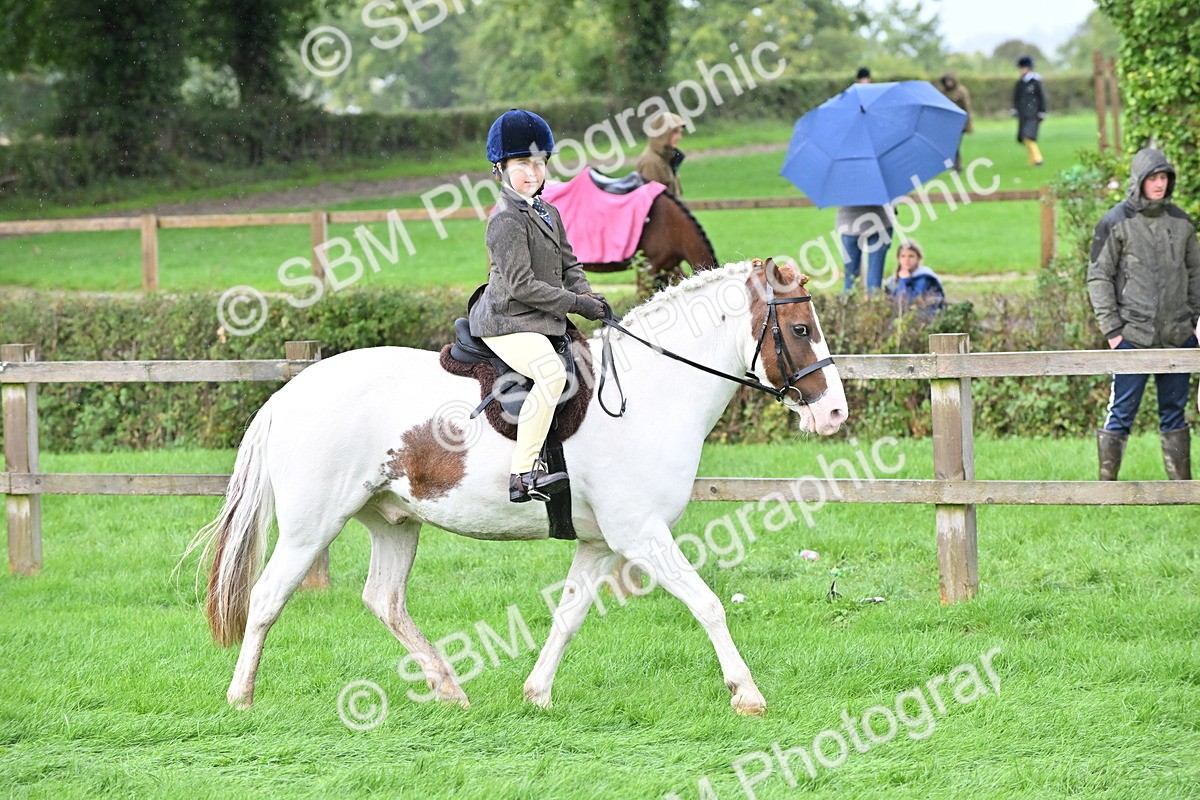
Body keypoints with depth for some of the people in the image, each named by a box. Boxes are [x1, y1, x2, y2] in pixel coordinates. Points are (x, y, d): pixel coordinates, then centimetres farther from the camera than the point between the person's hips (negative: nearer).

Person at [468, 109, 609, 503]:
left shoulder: (548, 213, 15)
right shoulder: (506, 221, -15)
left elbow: (568, 263, 22)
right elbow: (521, 285, -20)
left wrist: (586, 293, 0)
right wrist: (575, 304, -18)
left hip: (541, 321, 10)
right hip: (507, 324, -10)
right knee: (552, 372, -32)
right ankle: (523, 475, -38)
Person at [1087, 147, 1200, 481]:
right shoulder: (1116, 223, -3)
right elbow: (1098, 278, -3)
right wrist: (1111, 329, -8)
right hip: (1133, 337, -4)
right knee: (1121, 413, -4)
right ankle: (1106, 484, 0)